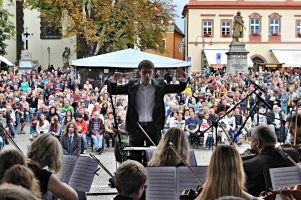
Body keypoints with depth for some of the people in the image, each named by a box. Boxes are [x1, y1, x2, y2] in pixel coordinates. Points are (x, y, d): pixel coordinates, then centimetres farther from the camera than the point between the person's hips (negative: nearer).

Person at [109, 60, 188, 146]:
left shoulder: (160, 85, 2)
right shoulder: (132, 85, 3)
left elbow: (179, 88, 3)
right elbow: (112, 91, 5)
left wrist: (184, 80, -17)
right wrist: (113, 80, -14)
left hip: (154, 126, 0)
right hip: (136, 126, 0)